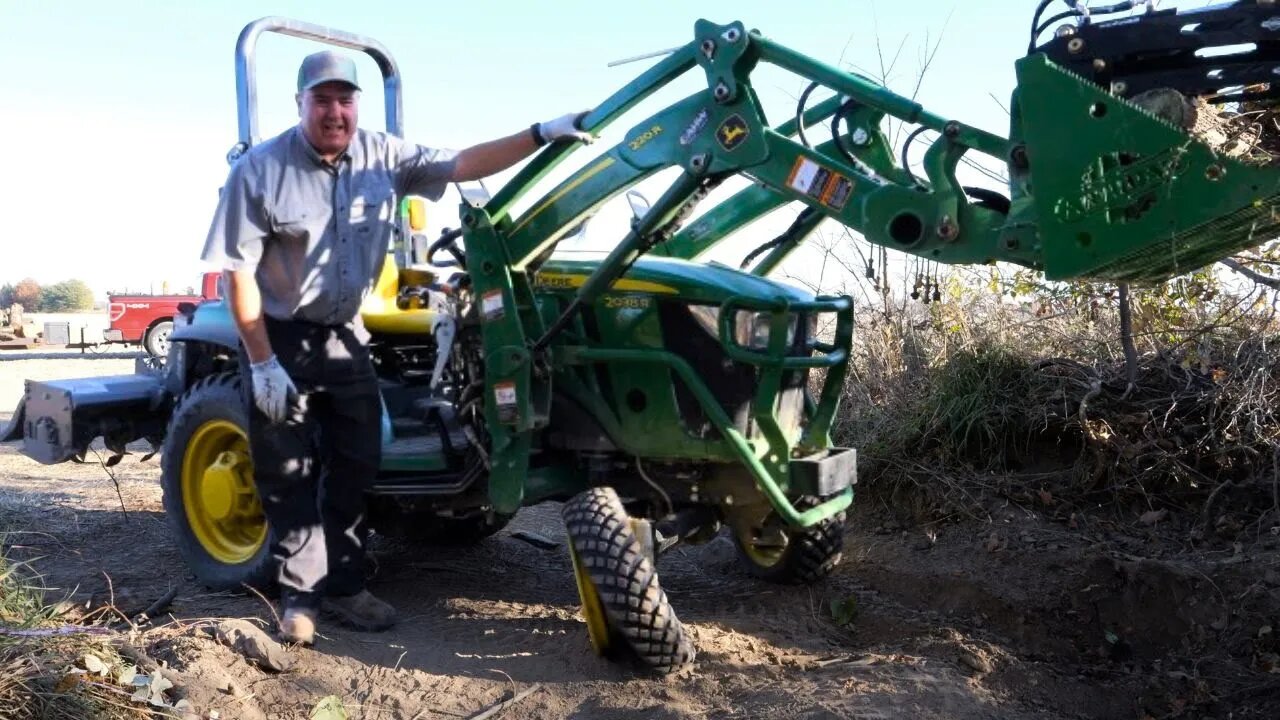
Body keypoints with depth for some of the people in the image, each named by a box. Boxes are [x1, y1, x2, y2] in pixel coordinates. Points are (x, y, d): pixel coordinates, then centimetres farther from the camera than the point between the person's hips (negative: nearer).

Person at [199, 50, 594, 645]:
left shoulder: (382, 157, -4)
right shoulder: (259, 170, -15)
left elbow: (460, 165, -8)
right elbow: (238, 272, -15)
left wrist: (543, 135, -19)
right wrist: (262, 362, -19)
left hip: (345, 335, 4)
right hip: (279, 338, -4)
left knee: (354, 467, 7)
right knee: (288, 475, 3)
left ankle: (344, 587, 21)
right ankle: (300, 595, 16)